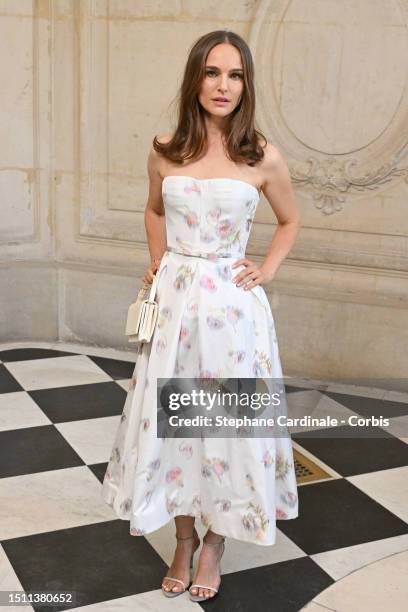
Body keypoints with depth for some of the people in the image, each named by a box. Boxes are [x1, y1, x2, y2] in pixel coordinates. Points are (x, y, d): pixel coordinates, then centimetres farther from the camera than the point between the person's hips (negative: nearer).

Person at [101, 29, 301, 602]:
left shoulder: (264, 158, -4)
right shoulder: (165, 150, 2)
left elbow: (290, 220, 13)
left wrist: (267, 270, 2)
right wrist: (159, 260, 8)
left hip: (233, 304, -2)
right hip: (174, 300, 2)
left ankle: (215, 541, 29)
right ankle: (184, 538, 29)